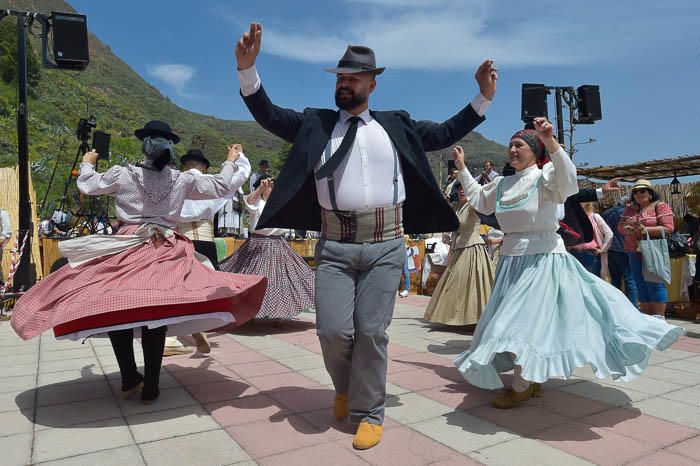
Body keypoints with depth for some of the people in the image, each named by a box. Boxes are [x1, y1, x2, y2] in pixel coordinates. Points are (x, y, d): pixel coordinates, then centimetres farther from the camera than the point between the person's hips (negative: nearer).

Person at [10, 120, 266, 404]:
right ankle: (150, 387, 8)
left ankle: (129, 379, 8)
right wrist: (231, 162, 34)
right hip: (165, 253, 2)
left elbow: (87, 185, 17)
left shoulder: (123, 175, 3)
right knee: (156, 316, 2)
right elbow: (221, 187, 16)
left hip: (127, 251, -1)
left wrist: (87, 163, 38)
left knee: (113, 309, 8)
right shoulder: (182, 180, 6)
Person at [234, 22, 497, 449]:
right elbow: (269, 115, 7)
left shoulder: (396, 125, 13)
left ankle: (369, 413, 21)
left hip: (386, 245, 0)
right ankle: (346, 387, 31)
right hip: (335, 246, 0)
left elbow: (446, 134, 19)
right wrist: (247, 67, -7)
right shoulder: (315, 123, 12)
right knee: (333, 330, -4)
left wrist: (484, 97, 12)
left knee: (372, 331, 1)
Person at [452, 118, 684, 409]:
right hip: (512, 261, 7)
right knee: (516, 321, 14)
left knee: (525, 318, -8)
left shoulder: (545, 176, -7)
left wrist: (550, 143, -41)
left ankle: (521, 387, 11)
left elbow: (568, 181, -28)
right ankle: (532, 380, 33)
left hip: (543, 259, -7)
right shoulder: (502, 184, 12)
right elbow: (478, 200, 25)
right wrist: (462, 168, 23)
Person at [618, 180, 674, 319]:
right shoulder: (630, 209, 15)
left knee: (655, 284, -5)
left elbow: (668, 228, -11)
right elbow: (620, 225, 13)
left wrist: (645, 229, -21)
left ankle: (659, 317, 1)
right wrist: (626, 230, -10)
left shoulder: (660, 206, -3)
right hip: (634, 254, 6)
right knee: (641, 285, 10)